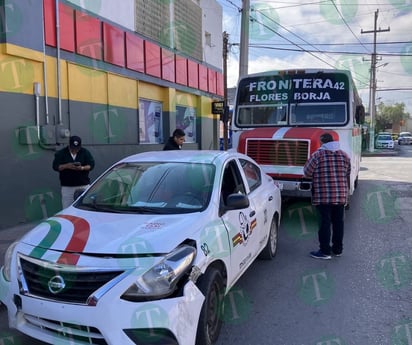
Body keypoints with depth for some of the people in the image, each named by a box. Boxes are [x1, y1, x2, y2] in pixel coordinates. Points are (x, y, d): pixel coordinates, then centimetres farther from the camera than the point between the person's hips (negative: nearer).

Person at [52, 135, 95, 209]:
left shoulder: (85, 152, 4)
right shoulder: (61, 153, 3)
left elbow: (91, 165, 1)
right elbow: (55, 166, -1)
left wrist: (82, 168, -19)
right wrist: (66, 166, -18)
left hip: (83, 185, 0)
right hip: (67, 186, 0)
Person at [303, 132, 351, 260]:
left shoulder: (318, 155, -9)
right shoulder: (344, 155, 7)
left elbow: (307, 172, -6)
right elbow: (347, 175, 12)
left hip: (323, 196, -5)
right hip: (341, 195, 5)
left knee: (325, 222, 1)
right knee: (338, 222, 13)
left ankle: (325, 251, 5)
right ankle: (337, 249, 24)